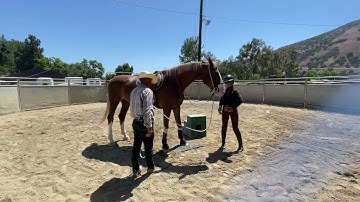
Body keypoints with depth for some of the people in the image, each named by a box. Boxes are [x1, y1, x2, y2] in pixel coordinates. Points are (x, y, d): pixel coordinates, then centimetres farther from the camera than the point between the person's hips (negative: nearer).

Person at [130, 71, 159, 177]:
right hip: (144, 123, -8)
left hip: (135, 122, 8)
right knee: (148, 146, 10)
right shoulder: (148, 91, -16)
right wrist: (149, 126, -21)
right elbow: (147, 111, -23)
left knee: (136, 146, 14)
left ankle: (135, 170, 23)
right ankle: (150, 167, 28)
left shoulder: (134, 91, 10)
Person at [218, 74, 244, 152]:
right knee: (224, 127, 11)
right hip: (225, 111, 5)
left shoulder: (235, 91, -10)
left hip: (233, 111, -5)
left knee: (235, 128, 0)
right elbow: (222, 100, 14)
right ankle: (223, 144, 25)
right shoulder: (224, 91, 6)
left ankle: (241, 146, 13)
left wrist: (233, 107, -27)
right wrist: (220, 106, -4)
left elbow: (240, 100, -20)